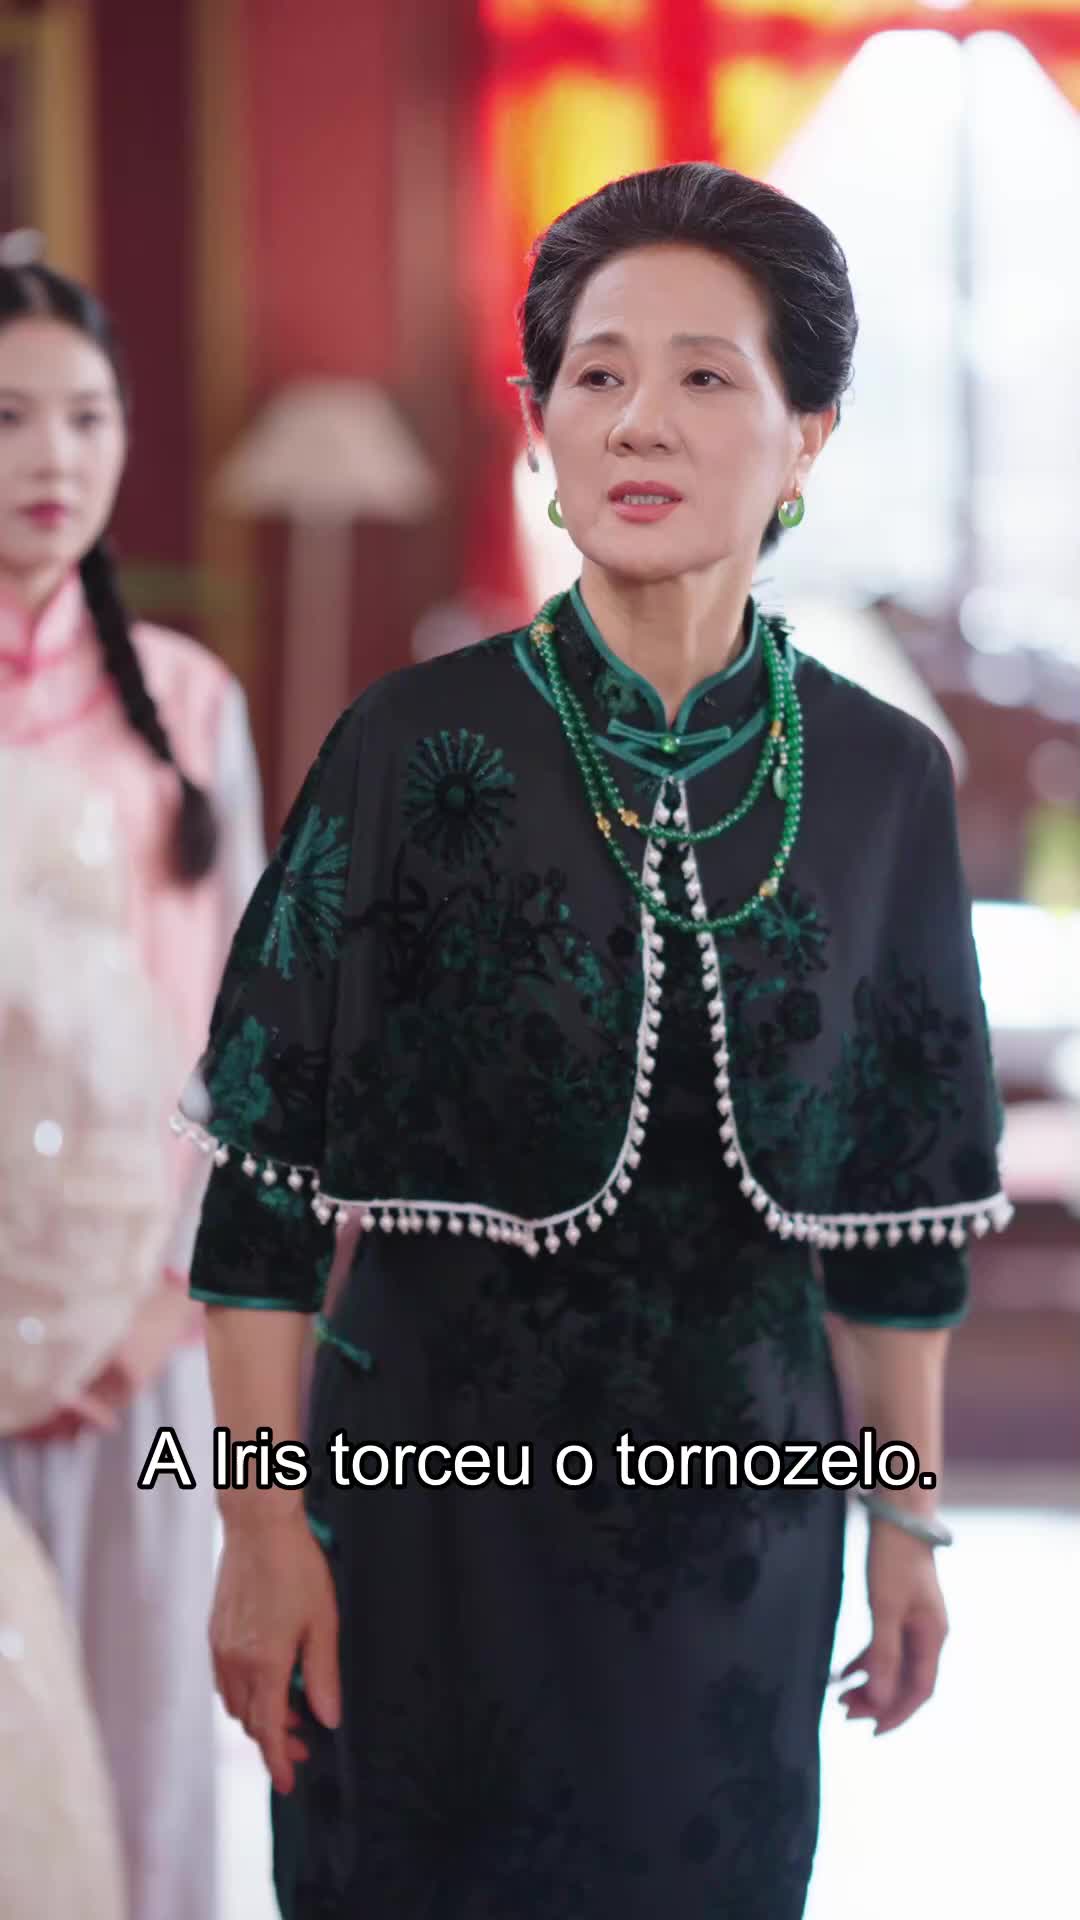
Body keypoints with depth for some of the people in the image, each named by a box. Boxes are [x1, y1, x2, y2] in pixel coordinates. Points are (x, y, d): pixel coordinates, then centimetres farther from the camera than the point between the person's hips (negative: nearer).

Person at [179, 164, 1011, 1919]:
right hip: (436, 1498, -2)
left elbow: (907, 1196, 7)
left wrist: (910, 1522, 10)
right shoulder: (415, 748, -10)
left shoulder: (882, 780, -1)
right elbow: (268, 1170, -8)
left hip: (745, 1517, 3)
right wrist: (264, 1528, -11)